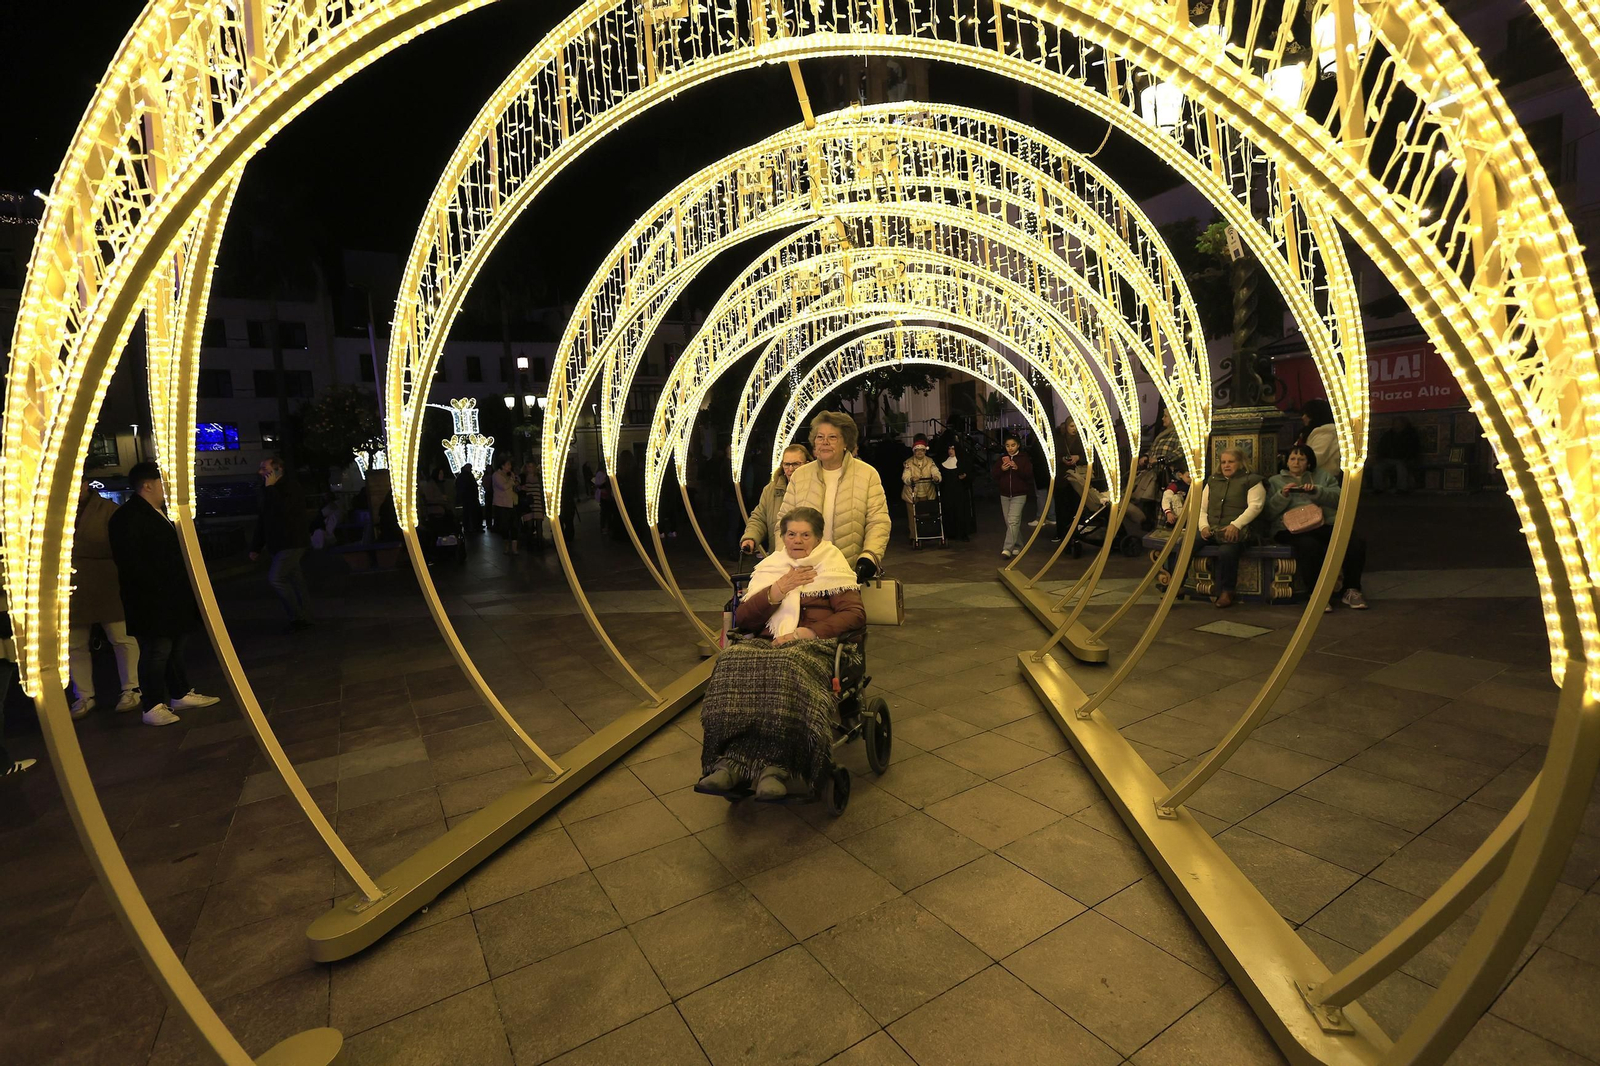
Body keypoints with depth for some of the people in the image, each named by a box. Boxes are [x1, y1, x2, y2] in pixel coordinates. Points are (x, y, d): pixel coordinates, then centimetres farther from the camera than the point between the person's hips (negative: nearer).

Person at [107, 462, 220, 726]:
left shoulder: (160, 512, 16)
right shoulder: (127, 517, -14)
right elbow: (130, 562, -20)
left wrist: (182, 588, 14)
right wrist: (159, 586, -21)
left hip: (173, 599, 10)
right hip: (152, 602, -10)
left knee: (176, 647, 17)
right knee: (156, 652, -3)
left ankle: (181, 695, 27)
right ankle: (154, 707, 7)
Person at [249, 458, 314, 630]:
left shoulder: (290, 485, -9)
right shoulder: (269, 491, 16)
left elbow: (283, 509, -27)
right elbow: (263, 520, 21)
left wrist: (270, 487, -16)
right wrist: (257, 548, 20)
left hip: (292, 543, -8)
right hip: (279, 544, 8)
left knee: (275, 578, -15)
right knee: (296, 581, 9)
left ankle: (297, 617, -6)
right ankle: (304, 618, 13)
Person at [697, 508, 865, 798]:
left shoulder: (833, 566, 14)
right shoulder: (769, 568, 23)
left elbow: (856, 615, 0)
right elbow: (742, 620, 14)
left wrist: (806, 632, -11)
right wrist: (778, 589, 0)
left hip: (815, 646, -3)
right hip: (769, 644, 3)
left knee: (786, 667, -39)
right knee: (734, 662, -31)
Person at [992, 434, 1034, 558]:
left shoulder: (1024, 459, 0)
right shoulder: (1001, 459, 10)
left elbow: (1029, 475, -9)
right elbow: (995, 476, 7)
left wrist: (1017, 468, -24)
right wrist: (1001, 469, -12)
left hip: (1019, 495, -4)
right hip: (1004, 495, 5)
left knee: (1013, 521, -15)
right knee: (1009, 523, 7)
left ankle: (1007, 548, -19)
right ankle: (1017, 546, 20)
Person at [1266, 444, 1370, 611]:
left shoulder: (1322, 477, 27)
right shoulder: (1275, 481, 21)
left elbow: (1338, 498, 9)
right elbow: (1269, 512, 8)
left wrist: (1317, 491, -7)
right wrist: (1282, 495, -8)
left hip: (1324, 525, 3)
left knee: (1356, 543, -26)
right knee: (1309, 546, -38)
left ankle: (1351, 590, -9)